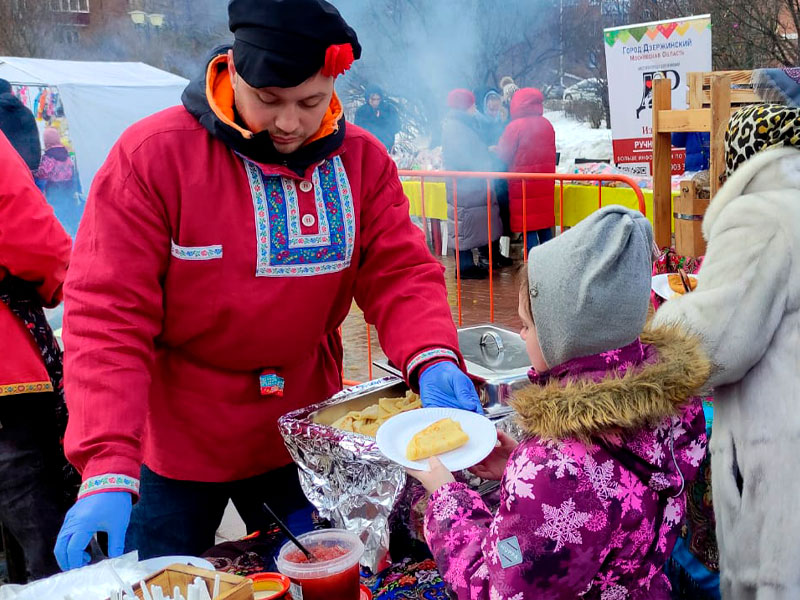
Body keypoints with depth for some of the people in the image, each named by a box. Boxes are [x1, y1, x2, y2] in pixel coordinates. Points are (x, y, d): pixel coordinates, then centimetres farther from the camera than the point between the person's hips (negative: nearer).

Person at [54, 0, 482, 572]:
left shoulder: (362, 160, -7)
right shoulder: (152, 155, -19)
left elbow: (401, 274, -8)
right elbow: (108, 316, -22)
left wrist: (432, 358, -29)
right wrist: (108, 471, -32)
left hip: (302, 440, 3)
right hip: (177, 445, -3)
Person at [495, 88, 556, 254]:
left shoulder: (515, 126, -13)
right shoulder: (547, 125, 6)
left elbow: (503, 155, -7)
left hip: (523, 184, -6)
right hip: (545, 184, 6)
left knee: (528, 228, -1)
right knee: (545, 227, 13)